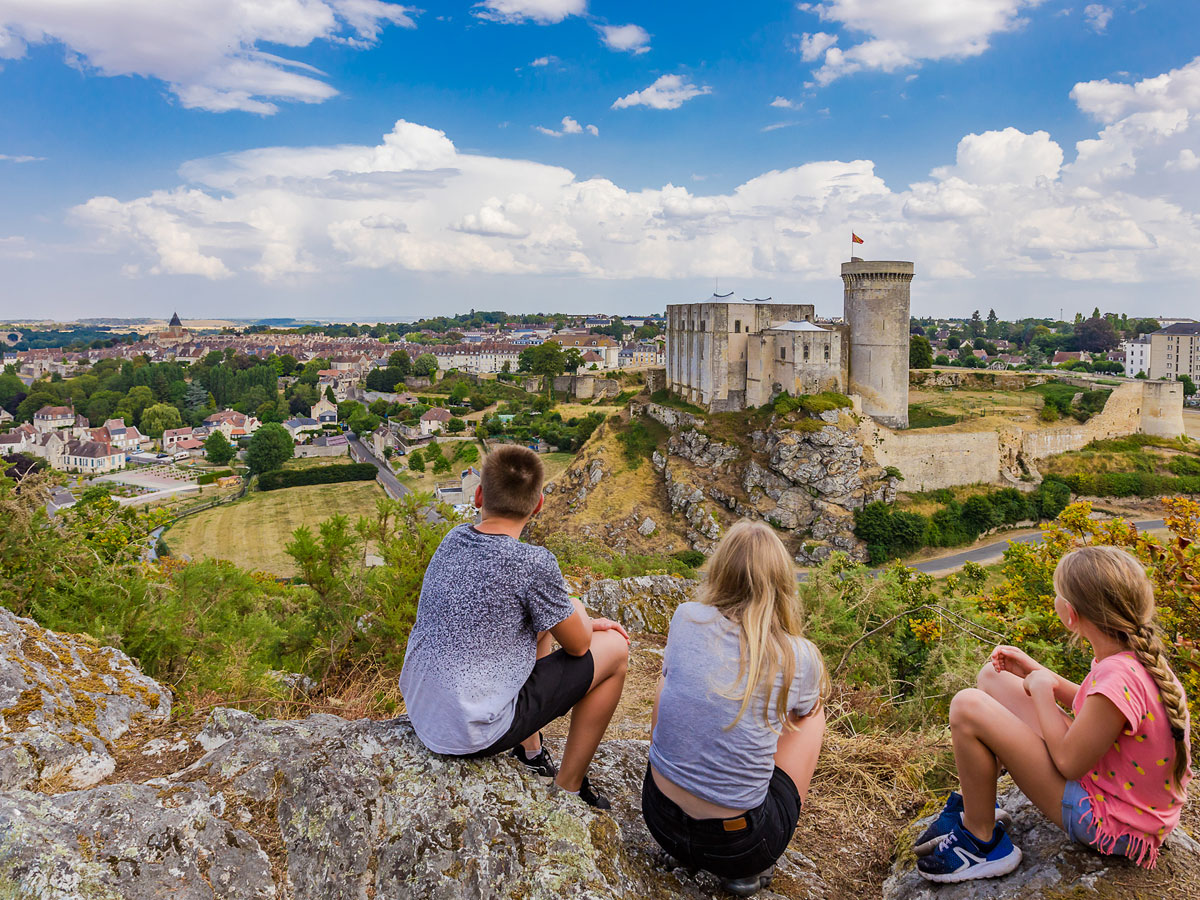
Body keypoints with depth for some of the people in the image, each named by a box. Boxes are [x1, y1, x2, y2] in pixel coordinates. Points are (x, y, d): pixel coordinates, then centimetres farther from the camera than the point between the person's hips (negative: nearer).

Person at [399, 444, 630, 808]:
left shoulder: (454, 539, 0)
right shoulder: (533, 562, -22)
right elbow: (577, 645, -8)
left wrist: (584, 623, 16)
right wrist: (576, 611, 14)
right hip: (474, 734, -7)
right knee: (614, 648, 4)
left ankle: (530, 752, 35)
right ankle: (569, 790, 16)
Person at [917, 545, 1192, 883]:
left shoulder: (1118, 677, -33)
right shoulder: (1136, 655, -3)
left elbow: (1069, 763, -22)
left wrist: (1041, 689, -10)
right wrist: (1037, 673, 6)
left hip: (1114, 826, -9)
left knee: (968, 707, -19)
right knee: (992, 677, 10)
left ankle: (982, 843, 2)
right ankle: (971, 810, 19)